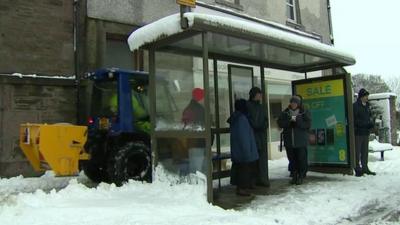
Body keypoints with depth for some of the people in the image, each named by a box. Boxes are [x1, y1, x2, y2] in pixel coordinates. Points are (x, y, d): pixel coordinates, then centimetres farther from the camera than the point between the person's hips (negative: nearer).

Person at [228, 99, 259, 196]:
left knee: (239, 168, 14)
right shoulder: (242, 118, -18)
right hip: (243, 150, -10)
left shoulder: (235, 118, 12)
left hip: (237, 151, 10)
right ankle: (242, 188, -1)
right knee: (245, 168, -4)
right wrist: (247, 150, -18)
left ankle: (239, 186, 22)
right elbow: (244, 136, -21)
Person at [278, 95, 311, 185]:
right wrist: (289, 119, -16)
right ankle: (294, 176, 18)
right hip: (289, 141, 3)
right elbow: (280, 123, -1)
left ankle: (301, 177, 9)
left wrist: (297, 120, -17)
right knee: (292, 160, 8)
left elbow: (308, 124, -8)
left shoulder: (305, 112, 2)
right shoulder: (285, 113, 9)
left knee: (301, 159, -2)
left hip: (301, 142, -3)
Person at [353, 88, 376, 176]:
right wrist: (366, 124, -19)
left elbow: (369, 117, 22)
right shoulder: (355, 106, -10)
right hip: (358, 132, -7)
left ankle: (365, 168, 23)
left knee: (365, 151, 14)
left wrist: (371, 123, 1)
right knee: (357, 151, -2)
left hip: (366, 132, 7)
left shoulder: (367, 106, 13)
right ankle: (358, 169, 4)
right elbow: (354, 120, -14)